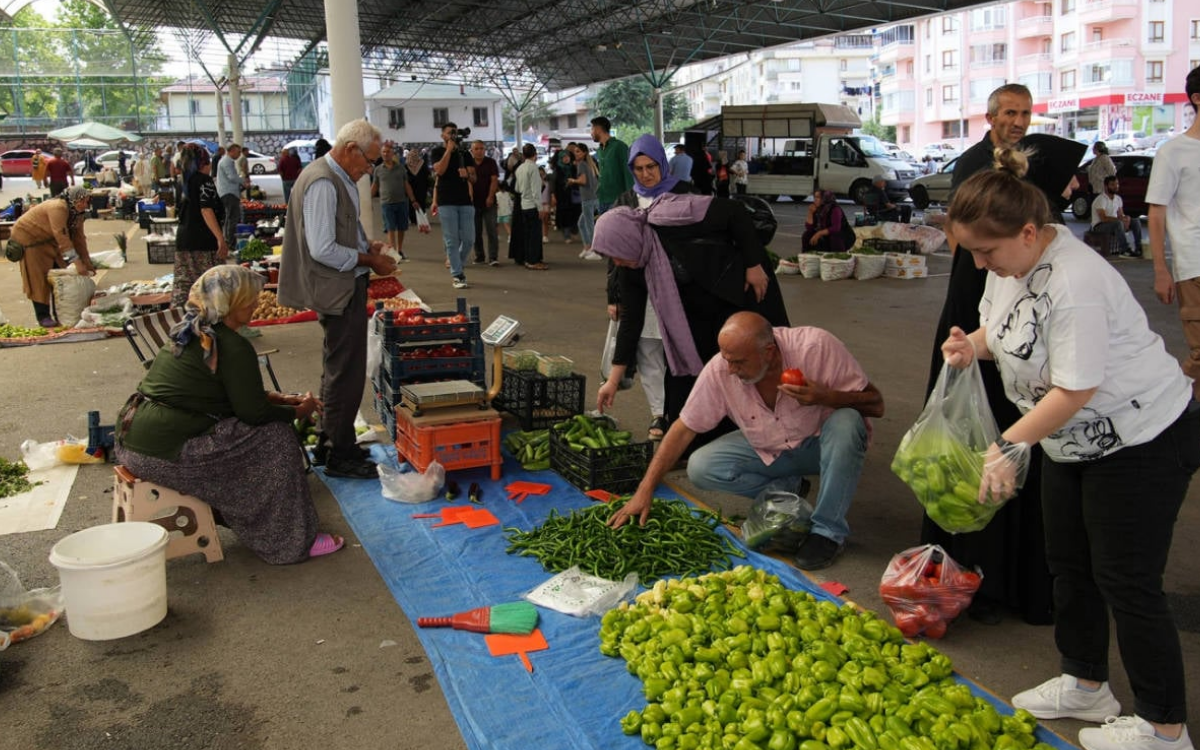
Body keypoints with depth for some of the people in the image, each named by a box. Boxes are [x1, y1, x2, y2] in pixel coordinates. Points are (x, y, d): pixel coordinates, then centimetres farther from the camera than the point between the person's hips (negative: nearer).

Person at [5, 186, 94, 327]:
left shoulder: (77, 212, -7)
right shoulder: (58, 208, -34)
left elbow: (78, 237, -5)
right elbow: (63, 239, -38)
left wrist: (87, 261, -11)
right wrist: (77, 263, -39)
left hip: (47, 238, 8)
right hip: (28, 236, -8)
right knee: (38, 278, -7)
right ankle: (43, 316, -1)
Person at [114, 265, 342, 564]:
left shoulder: (193, 332, 14)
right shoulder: (232, 347, -16)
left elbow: (242, 394, 23)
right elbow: (254, 412, -13)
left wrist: (284, 399, 16)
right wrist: (299, 411, 4)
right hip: (164, 451, -10)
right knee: (274, 437, -5)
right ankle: (292, 542, 1)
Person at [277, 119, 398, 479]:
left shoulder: (338, 179, 11)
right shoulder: (323, 183, -20)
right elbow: (323, 250, -24)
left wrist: (366, 246, 7)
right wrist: (368, 259, -15)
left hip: (344, 288, 11)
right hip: (339, 291, -11)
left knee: (337, 369, 20)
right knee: (346, 373, -2)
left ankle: (329, 444, 34)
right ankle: (339, 456, 10)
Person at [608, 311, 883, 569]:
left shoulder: (816, 346, -27)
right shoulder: (719, 370, -21)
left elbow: (876, 405, -19)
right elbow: (684, 429, -12)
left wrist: (825, 396, -38)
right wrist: (643, 493, -16)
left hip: (821, 444, -2)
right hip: (768, 451, 2)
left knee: (845, 422, -35)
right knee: (700, 467, -20)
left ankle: (828, 531, -18)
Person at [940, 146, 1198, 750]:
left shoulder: (1074, 283, -31)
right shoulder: (1010, 262, -3)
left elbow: (1075, 389, -29)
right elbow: (1000, 324, 13)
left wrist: (1009, 445, -25)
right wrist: (973, 344, -8)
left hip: (1142, 440, -9)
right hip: (1074, 441, 10)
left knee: (1125, 580, -1)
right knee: (1068, 563, 17)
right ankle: (1085, 686, 35)